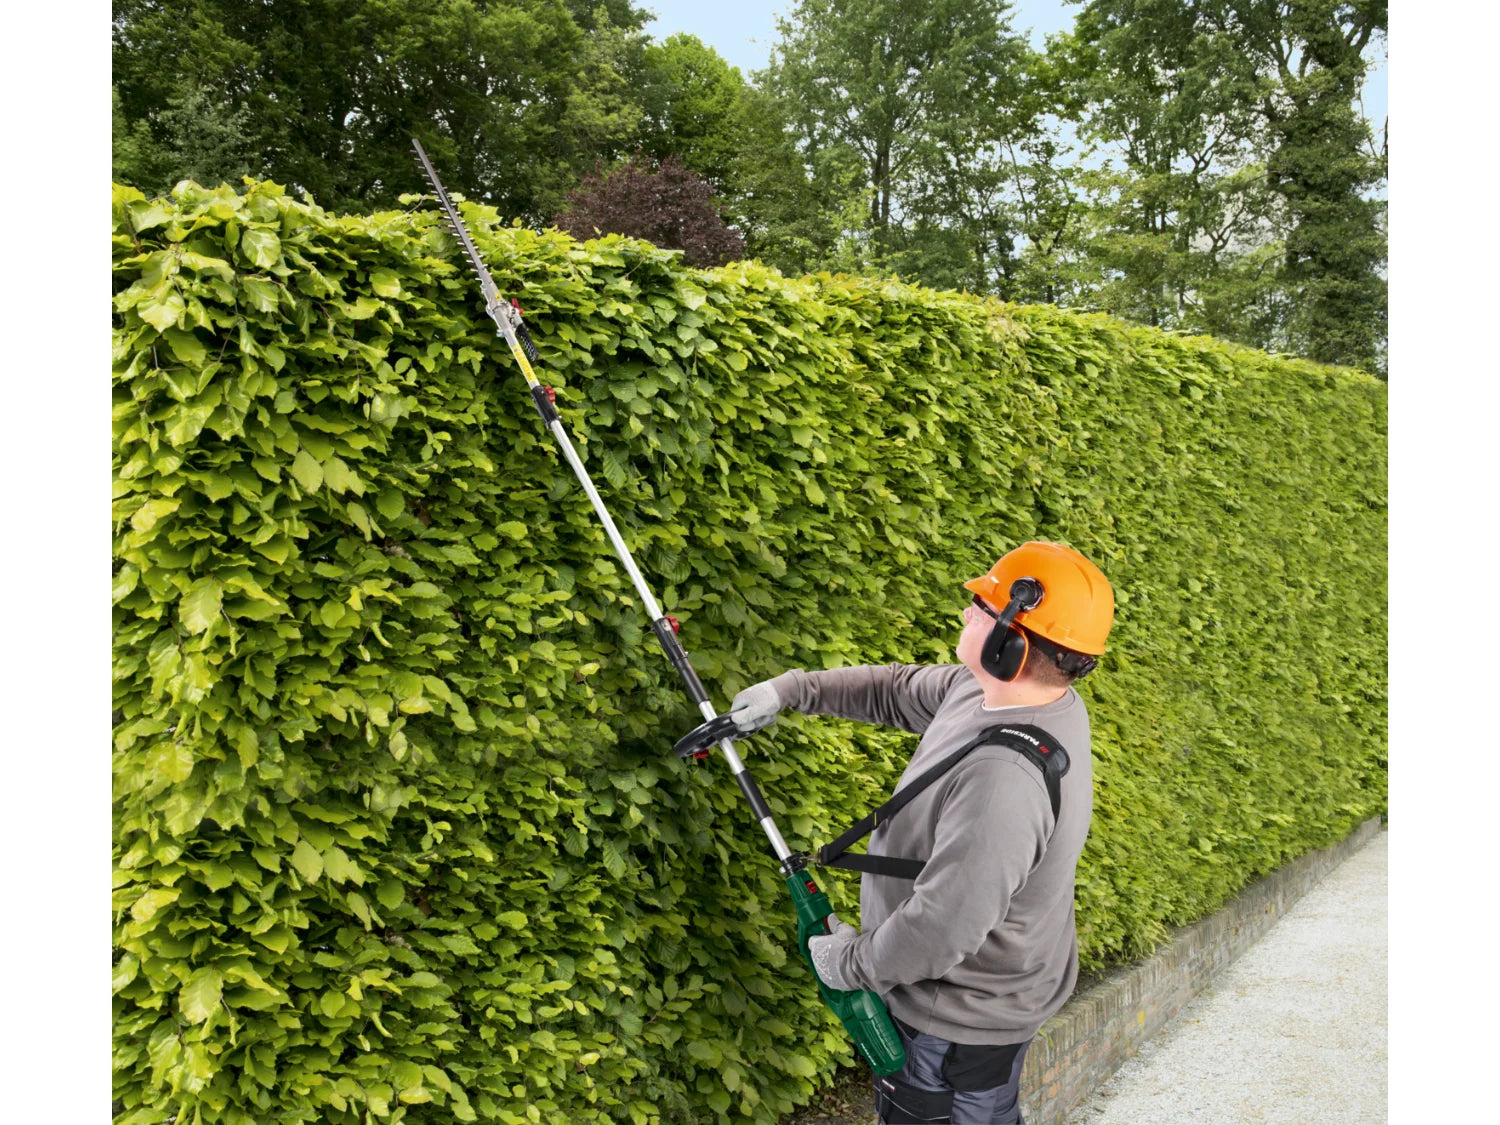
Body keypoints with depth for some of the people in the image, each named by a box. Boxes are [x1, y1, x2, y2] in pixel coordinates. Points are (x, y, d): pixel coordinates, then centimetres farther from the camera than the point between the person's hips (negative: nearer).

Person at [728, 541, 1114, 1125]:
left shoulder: (1005, 777, -39)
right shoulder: (991, 689, -9)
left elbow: (943, 926, -34)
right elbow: (899, 690, 9)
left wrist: (853, 963, -17)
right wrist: (791, 689, 8)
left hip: (963, 1020, -8)